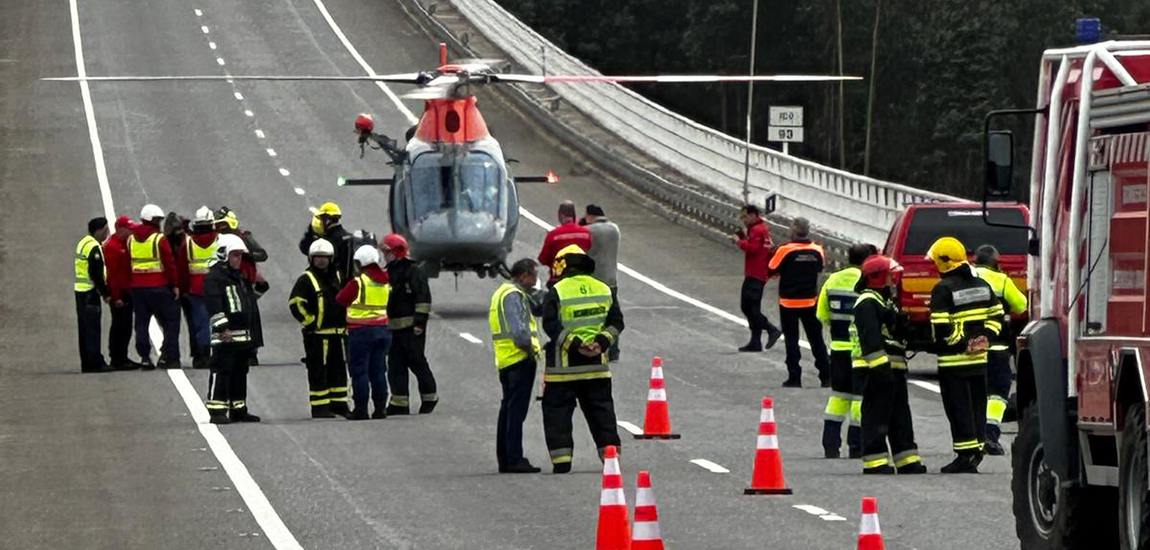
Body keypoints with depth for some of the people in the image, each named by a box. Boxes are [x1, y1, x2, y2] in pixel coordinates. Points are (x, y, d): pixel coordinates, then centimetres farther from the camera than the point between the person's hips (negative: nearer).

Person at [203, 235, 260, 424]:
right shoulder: (214, 277, -10)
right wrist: (222, 328, -24)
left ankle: (238, 409, 20)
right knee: (221, 373, -11)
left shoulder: (240, 277, 20)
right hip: (225, 337, -10)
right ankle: (216, 410, -11)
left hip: (242, 335, 10)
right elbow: (213, 305, -19)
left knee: (240, 373, 13)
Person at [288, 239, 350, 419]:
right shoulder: (306, 279, -7)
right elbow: (295, 303, -15)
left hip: (337, 332, 7)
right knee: (318, 371, -5)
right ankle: (319, 407, -3)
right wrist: (310, 322, -16)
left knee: (338, 370, 11)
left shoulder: (337, 277, 15)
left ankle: (339, 404, 20)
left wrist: (345, 322, 18)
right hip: (316, 334, -7)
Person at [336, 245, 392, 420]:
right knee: (378, 370, 10)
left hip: (361, 331, -6)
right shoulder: (385, 282, 6)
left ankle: (361, 408, -3)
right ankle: (380, 407, 9)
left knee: (359, 371, -1)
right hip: (383, 330, 6)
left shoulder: (358, 283, -12)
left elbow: (340, 300, -2)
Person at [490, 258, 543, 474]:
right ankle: (515, 460, -14)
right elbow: (518, 329, -20)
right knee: (517, 410, -11)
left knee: (508, 408, 14)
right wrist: (530, 348, -12)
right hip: (520, 359, -10)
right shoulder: (513, 295, -12)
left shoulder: (502, 293, 21)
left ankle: (504, 460, 18)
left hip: (504, 360, 10)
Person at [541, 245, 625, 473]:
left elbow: (551, 326, -15)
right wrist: (602, 341, -3)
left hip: (563, 365, -4)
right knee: (601, 410, 11)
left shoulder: (557, 292, -8)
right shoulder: (604, 290, 8)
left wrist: (574, 344, -14)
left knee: (557, 411, 3)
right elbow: (616, 322, 7)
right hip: (596, 364, 4)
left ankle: (561, 459, -4)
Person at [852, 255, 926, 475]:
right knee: (876, 416, -9)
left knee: (900, 417, 13)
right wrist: (880, 366, -27)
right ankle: (875, 462, -8)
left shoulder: (885, 301, 22)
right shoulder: (867, 303, -12)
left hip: (892, 368, 11)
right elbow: (871, 338, -22)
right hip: (874, 370, -11)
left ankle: (907, 461, 17)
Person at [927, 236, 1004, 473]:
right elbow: (996, 316, 12)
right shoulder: (981, 285, 10)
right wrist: (985, 338, 4)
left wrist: (960, 344, -10)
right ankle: (976, 453, 17)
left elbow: (941, 329, -19)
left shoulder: (943, 289, -13)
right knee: (977, 407, 13)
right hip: (979, 359, 7)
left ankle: (966, 456, -4)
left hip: (953, 360, -7)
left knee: (959, 409, -3)